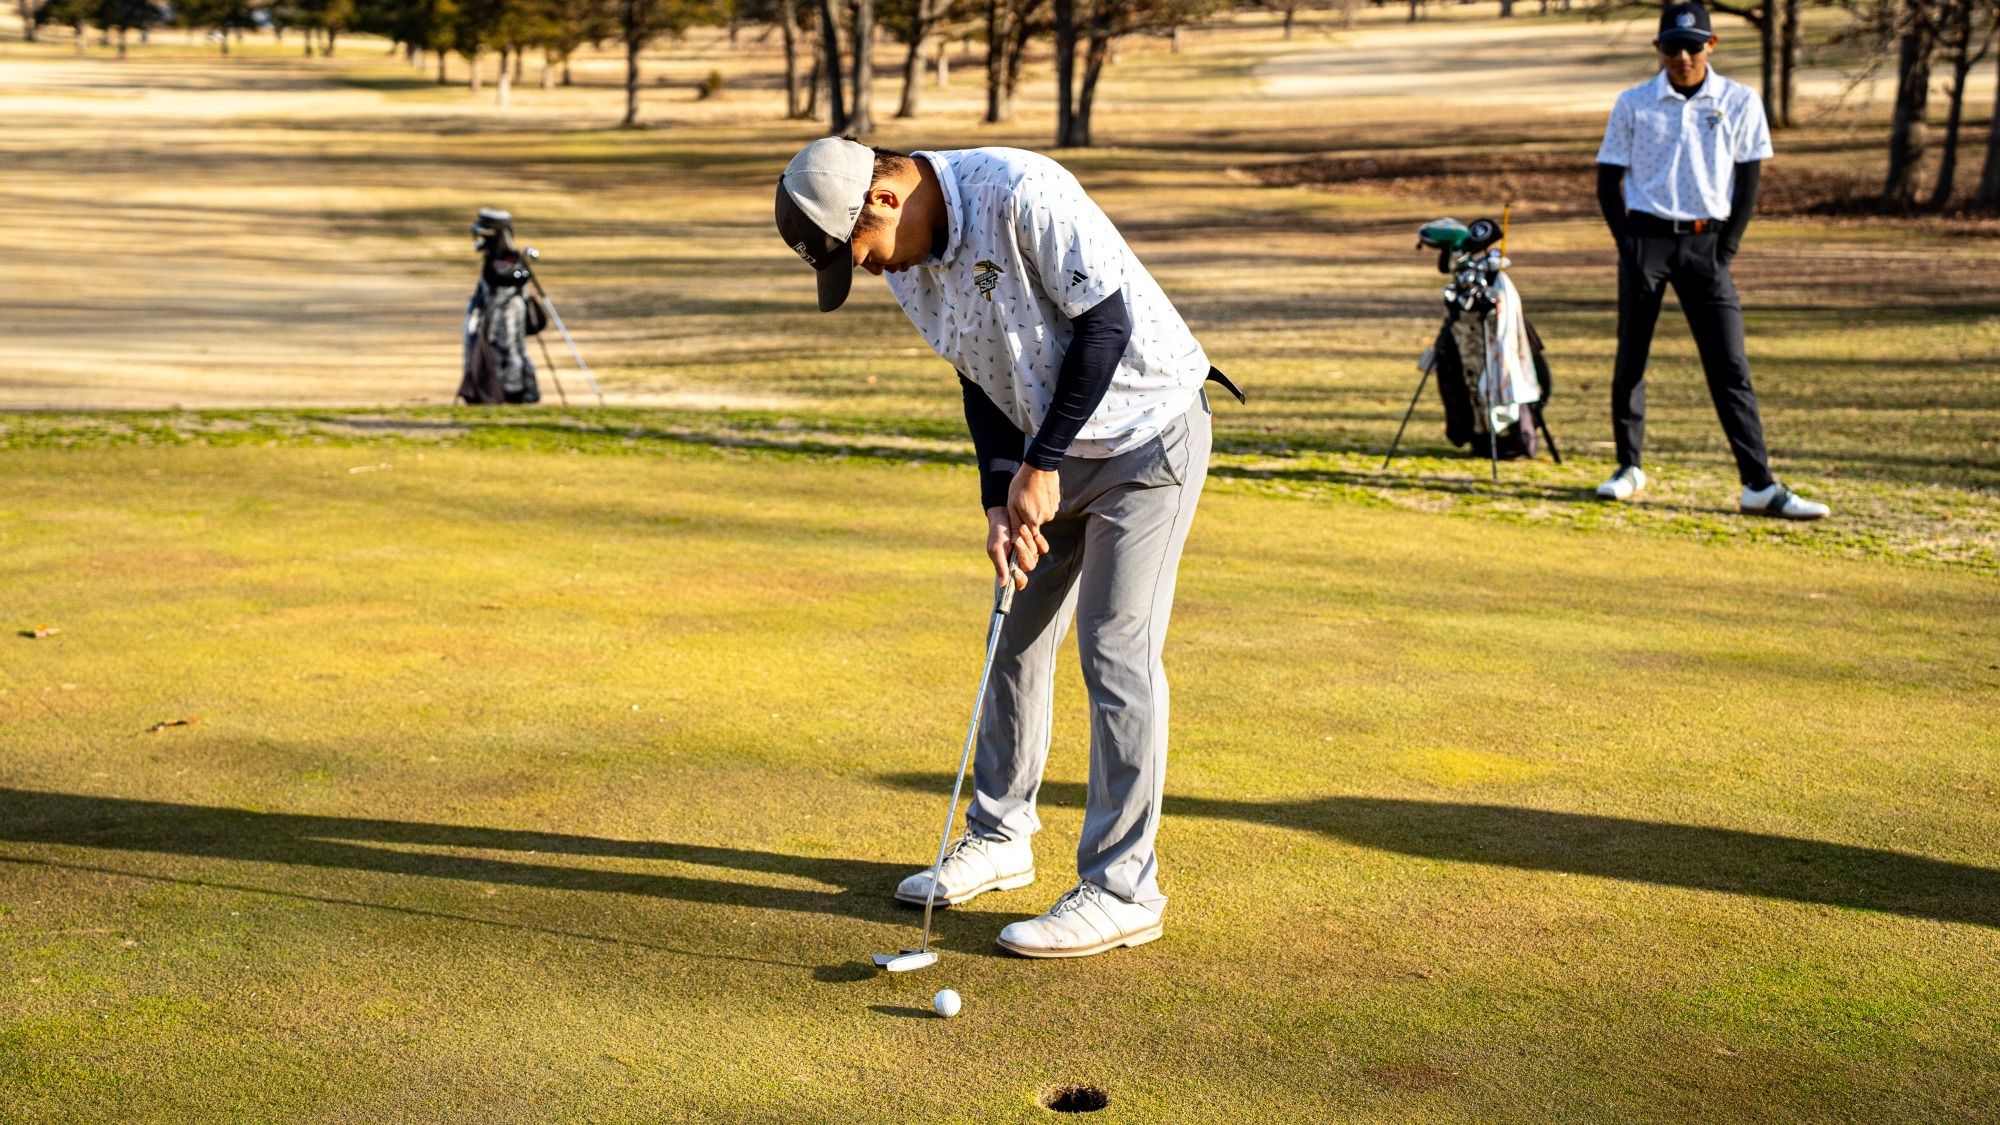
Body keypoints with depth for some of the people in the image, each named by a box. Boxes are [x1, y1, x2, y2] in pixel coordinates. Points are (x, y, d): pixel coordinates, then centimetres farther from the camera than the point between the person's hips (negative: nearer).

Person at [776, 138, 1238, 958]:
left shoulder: (1020, 193, -26)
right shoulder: (908, 261, -1)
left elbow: (1108, 320, -25)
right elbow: (982, 381, 5)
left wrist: (1041, 466, -20)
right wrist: (1000, 501, -8)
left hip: (1146, 433, -8)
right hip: (1054, 452, 8)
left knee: (1116, 648, -10)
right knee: (1017, 634, 13)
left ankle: (1121, 889, -2)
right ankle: (1000, 837, 30)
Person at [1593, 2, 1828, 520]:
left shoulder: (1739, 102, 4)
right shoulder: (1633, 104, 4)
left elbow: (1748, 182, 5)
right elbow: (1608, 180, 6)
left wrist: (1727, 248, -4)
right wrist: (1628, 242, -4)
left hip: (1707, 244, 0)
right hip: (1645, 238, 0)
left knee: (1730, 368, -5)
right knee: (1631, 358, 4)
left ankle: (1760, 486, -9)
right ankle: (1629, 467, 18)